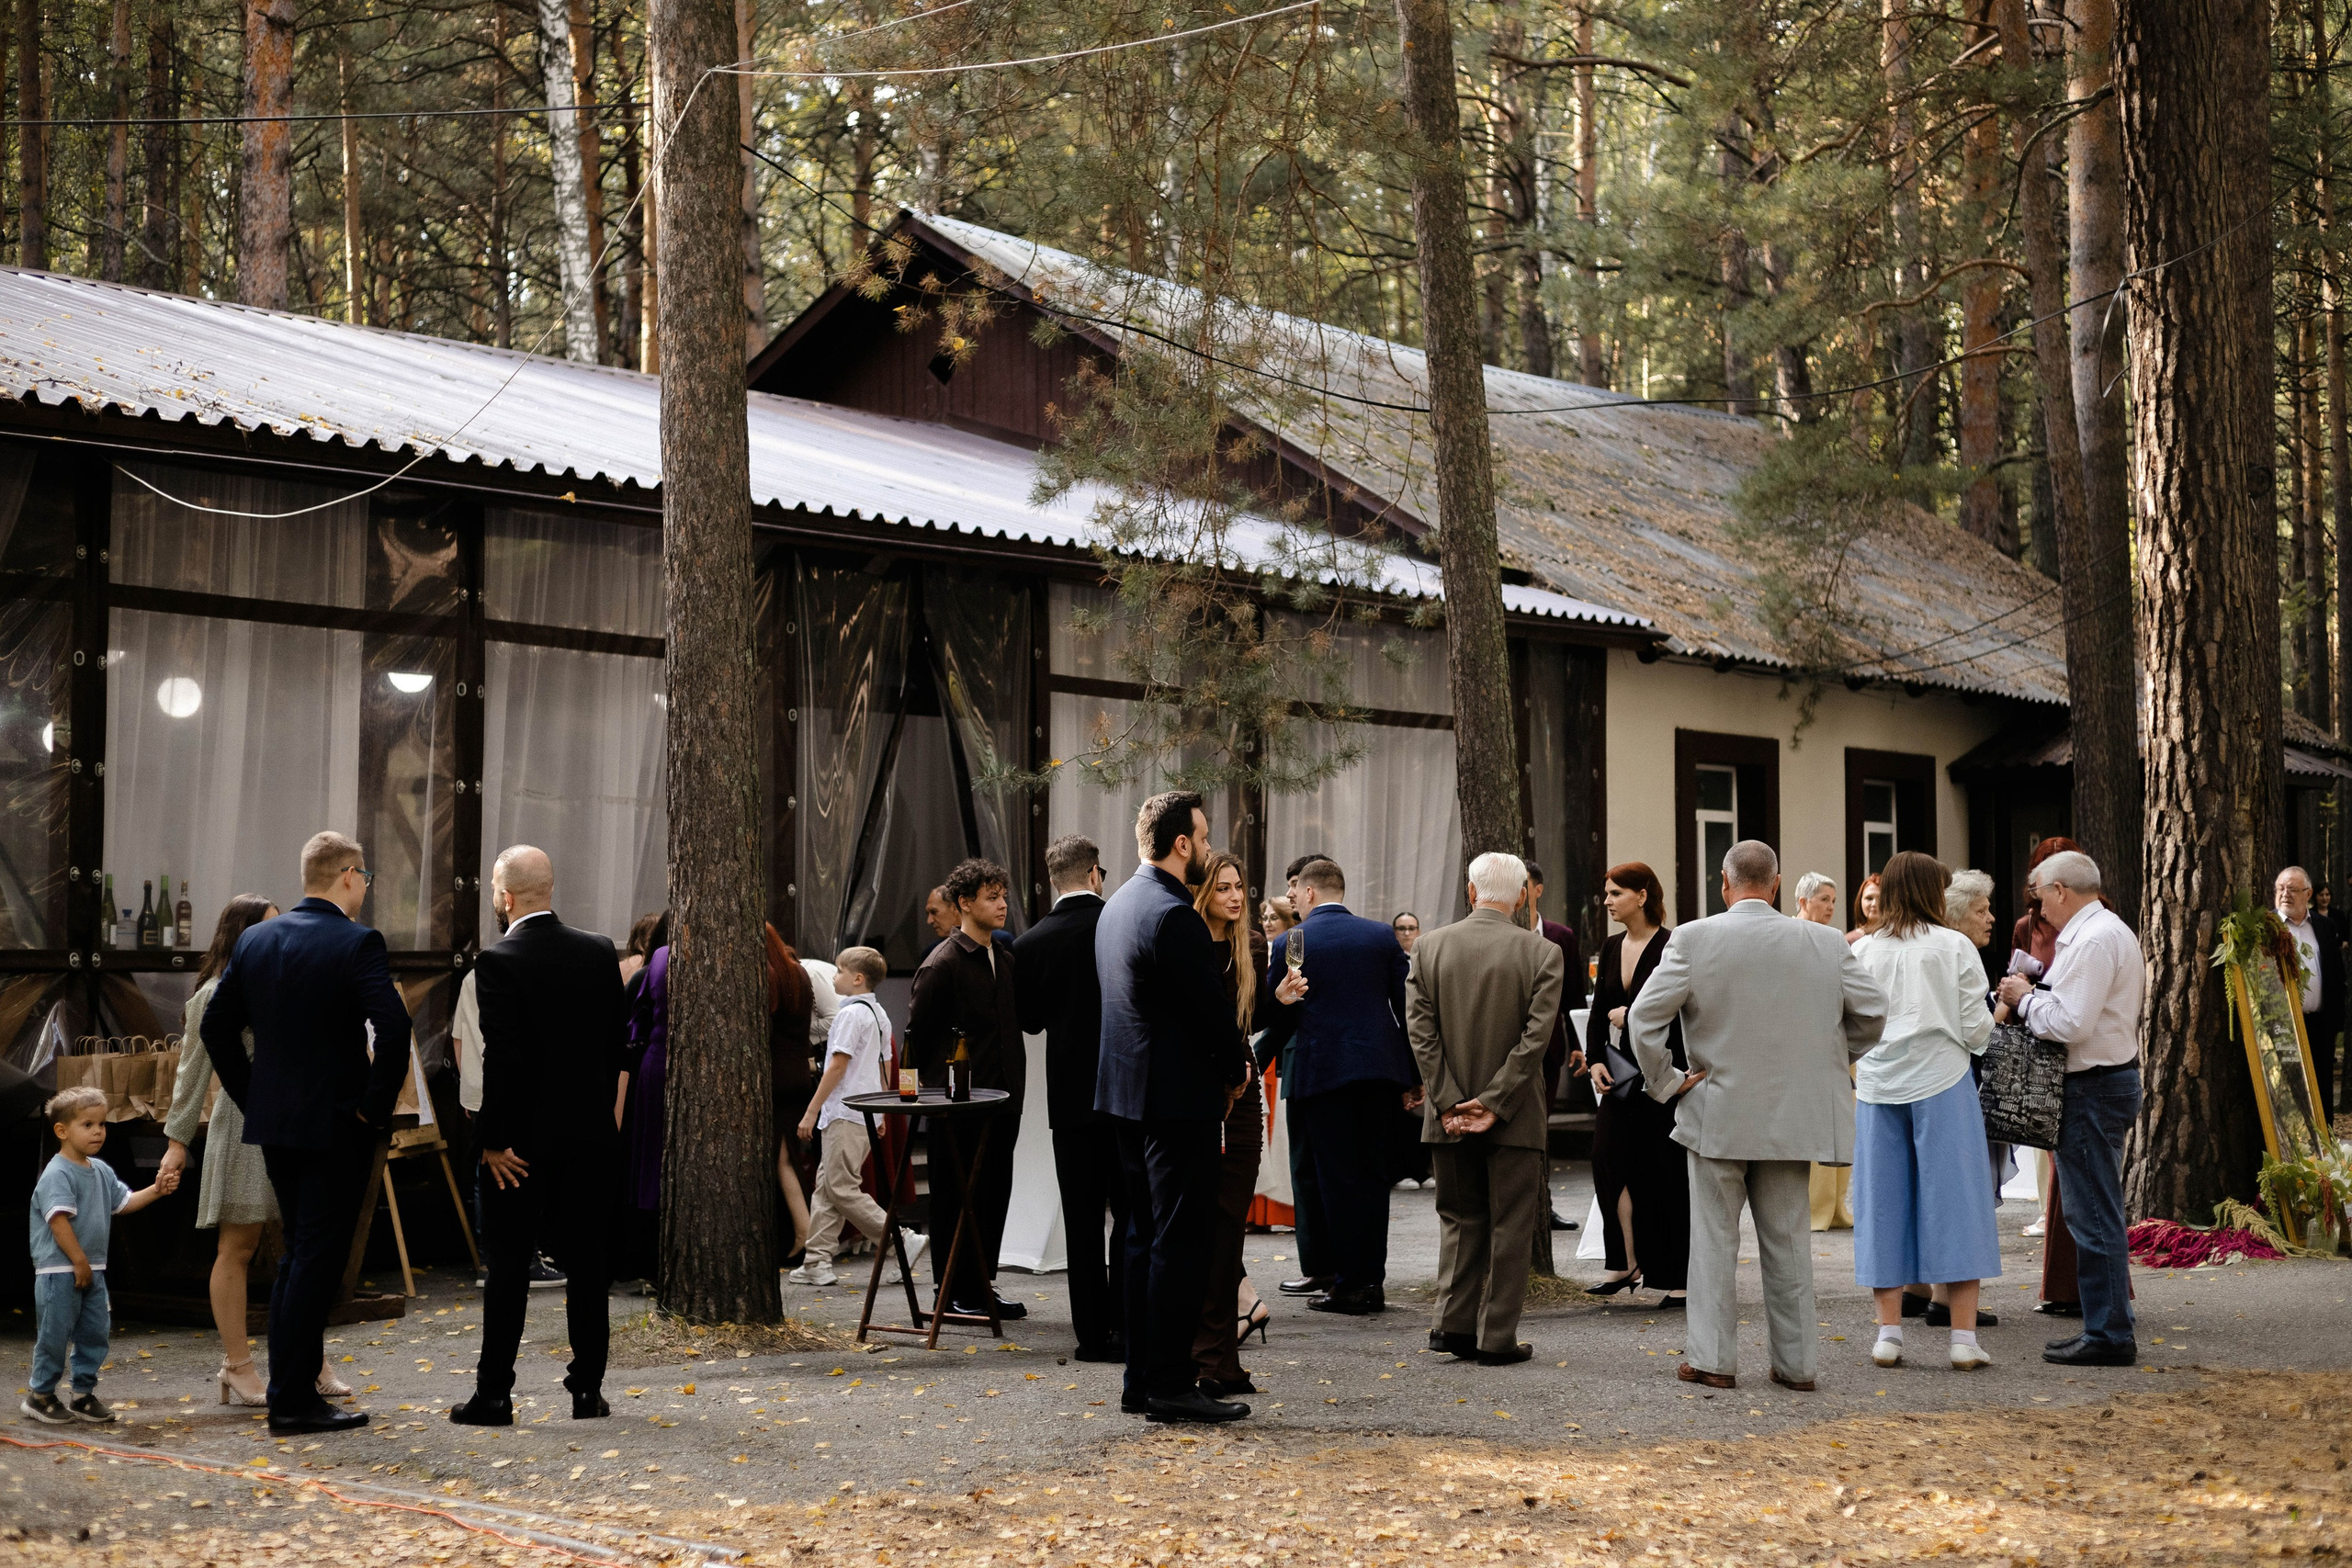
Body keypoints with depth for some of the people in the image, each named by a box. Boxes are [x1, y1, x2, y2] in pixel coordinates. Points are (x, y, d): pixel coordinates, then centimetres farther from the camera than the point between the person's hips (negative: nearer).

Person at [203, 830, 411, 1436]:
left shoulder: (254, 939, 6)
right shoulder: (357, 943, -14)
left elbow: (216, 1026, 10)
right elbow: (392, 1027, -24)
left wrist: (250, 1097, 15)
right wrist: (376, 1107, -13)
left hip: (272, 1122, 7)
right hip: (337, 1127, -6)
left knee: (297, 1255, 18)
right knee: (318, 1260, 0)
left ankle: (290, 1387, 22)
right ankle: (293, 1402, 2)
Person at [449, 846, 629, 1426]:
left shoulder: (499, 962, -14)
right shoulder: (600, 951, 2)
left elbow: (502, 1056, -18)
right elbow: (618, 1039, 6)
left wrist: (493, 1138, -13)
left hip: (524, 1139, -4)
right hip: (591, 1133, 4)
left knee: (509, 1268, 3)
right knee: (587, 1263, 9)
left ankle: (494, 1394, 7)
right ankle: (588, 1388, 12)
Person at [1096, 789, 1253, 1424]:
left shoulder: (1117, 906, 13)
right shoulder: (1175, 916, -18)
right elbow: (1211, 1008, -17)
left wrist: (1224, 1064, 14)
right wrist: (1236, 1069, 1)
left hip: (1129, 1093, 10)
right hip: (1179, 1097, -10)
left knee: (1144, 1236, 13)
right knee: (1181, 1240, -5)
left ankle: (1141, 1380, 18)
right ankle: (1170, 1384, -2)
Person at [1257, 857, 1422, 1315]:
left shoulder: (1291, 943, -2)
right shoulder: (1383, 936, 7)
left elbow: (1276, 1021, -1)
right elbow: (1406, 1009, 6)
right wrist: (1414, 1078, 11)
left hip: (1322, 1071, -3)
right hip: (1380, 1070, 3)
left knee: (1337, 1179, 1)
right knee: (1373, 1176, 11)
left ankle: (1349, 1284, 2)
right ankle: (1373, 1281, 13)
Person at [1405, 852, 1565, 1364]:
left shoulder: (1429, 947, 0)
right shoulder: (1542, 953, -7)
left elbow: (1421, 1031, -5)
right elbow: (1536, 1037, -13)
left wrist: (1449, 1102, -6)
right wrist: (1493, 1103, -11)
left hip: (1449, 1114, 3)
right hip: (1515, 1118, -3)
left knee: (1459, 1219, 17)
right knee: (1510, 1226, 7)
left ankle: (1453, 1324, 14)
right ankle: (1497, 1338, 8)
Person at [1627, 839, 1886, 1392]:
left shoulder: (1692, 939, -9)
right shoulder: (1824, 943, -2)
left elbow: (1644, 1017, -12)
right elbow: (1872, 1010, 5)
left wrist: (1665, 1083, -1)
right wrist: (1828, 1061, 17)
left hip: (1717, 1114, -2)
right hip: (1793, 1116, 2)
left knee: (1715, 1239, 7)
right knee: (1787, 1239, 11)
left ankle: (1712, 1358, 9)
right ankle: (1795, 1362, 15)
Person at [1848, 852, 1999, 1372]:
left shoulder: (1861, 952, 3)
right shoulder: (1954, 946, -3)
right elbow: (1976, 1028, -4)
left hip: (1878, 1085, 2)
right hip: (1941, 1081, -2)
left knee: (1885, 1203, 8)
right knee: (1953, 1202, 2)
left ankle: (1888, 1332, 9)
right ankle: (1964, 1337, 1)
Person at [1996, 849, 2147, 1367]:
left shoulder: (2092, 940, -17)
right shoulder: (2111, 930, 17)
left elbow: (2069, 1023, -23)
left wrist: (2025, 998, -9)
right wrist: (2035, 994, 8)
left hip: (2093, 1089, -11)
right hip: (2112, 1076, 11)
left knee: (2094, 1216, -6)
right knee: (2094, 1213, 15)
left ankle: (2109, 1335, -2)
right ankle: (2107, 1327, 21)